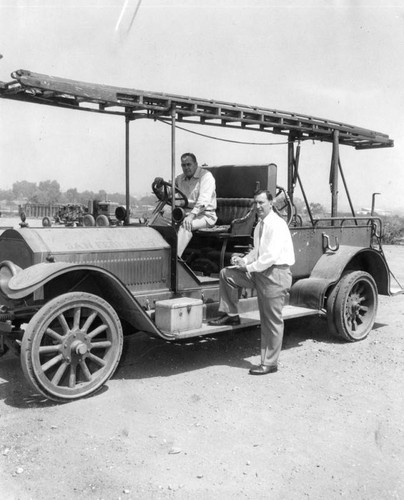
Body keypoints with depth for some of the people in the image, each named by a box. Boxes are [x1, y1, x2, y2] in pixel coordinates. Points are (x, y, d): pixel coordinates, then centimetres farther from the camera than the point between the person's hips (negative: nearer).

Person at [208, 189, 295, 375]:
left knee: (272, 321, 0)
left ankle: (269, 363, 11)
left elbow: (271, 255, -24)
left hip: (276, 273, -9)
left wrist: (250, 266, -16)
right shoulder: (259, 225, 13)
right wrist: (243, 260, 2)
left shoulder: (277, 225, -16)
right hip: (260, 272, 9)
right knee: (226, 273, 3)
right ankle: (231, 315, 13)